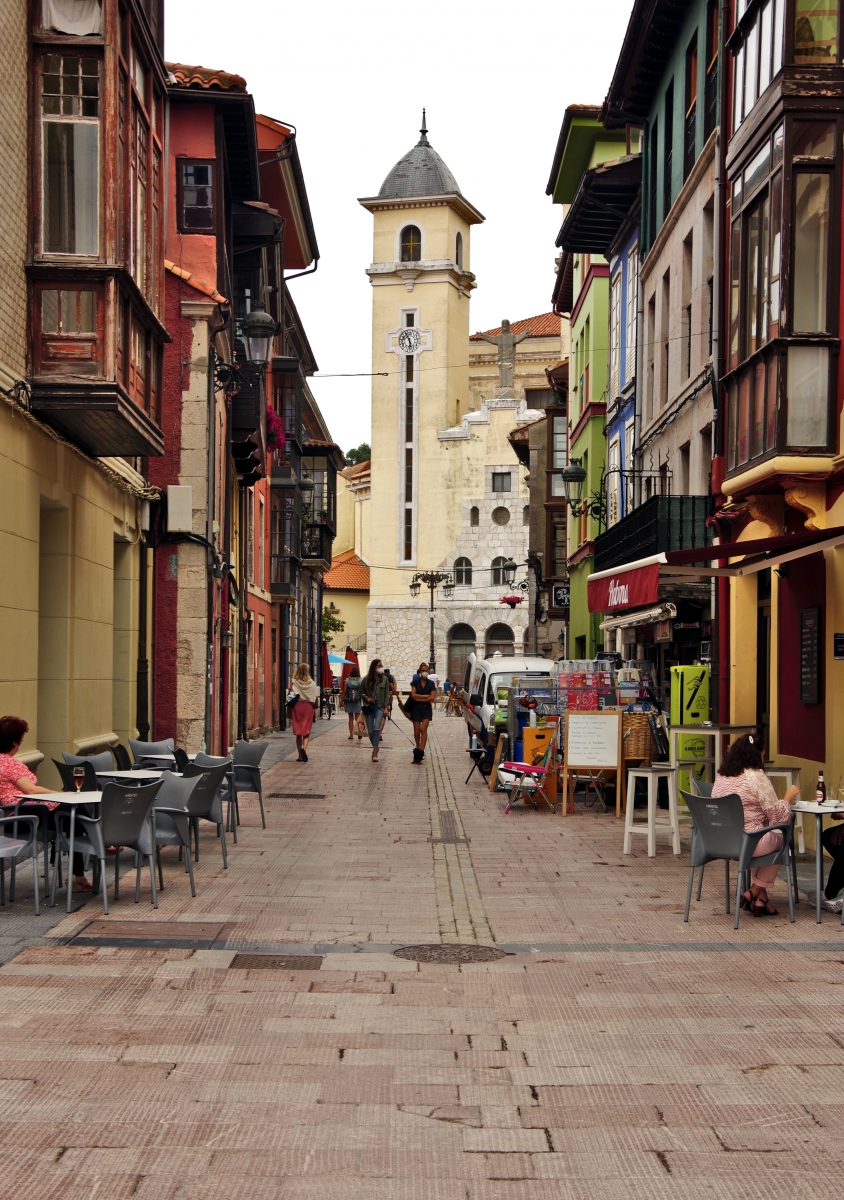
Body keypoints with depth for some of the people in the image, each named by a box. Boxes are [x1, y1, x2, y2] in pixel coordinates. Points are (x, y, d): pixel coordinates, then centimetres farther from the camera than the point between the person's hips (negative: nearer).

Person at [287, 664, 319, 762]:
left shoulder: (294, 683, -6)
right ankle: (304, 748, -22)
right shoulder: (312, 683, -4)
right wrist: (315, 707, 15)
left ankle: (300, 756, 11)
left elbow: (290, 698, -7)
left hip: (297, 706, 0)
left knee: (298, 733, 10)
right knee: (307, 732, 6)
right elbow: (316, 698, -2)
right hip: (308, 707, 0)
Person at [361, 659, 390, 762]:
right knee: (370, 731, 3)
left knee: (377, 729, -17)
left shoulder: (384, 679, 0)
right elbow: (361, 691, 12)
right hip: (369, 707, 1)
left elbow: (386, 694, 2)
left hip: (380, 707, -1)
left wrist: (386, 707, -5)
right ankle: (375, 748, 27)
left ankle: (375, 752, -15)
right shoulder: (366, 679, 0)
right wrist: (366, 697, -7)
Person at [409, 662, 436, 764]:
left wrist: (420, 698, -9)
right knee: (416, 731, 3)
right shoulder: (415, 682, 3)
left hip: (427, 708, -1)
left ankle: (421, 751, -22)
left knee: (423, 729, -15)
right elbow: (413, 695, -7)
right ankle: (417, 747, 30)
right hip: (416, 708, 1)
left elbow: (432, 698, -4)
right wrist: (425, 696, -9)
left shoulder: (431, 683, 4)